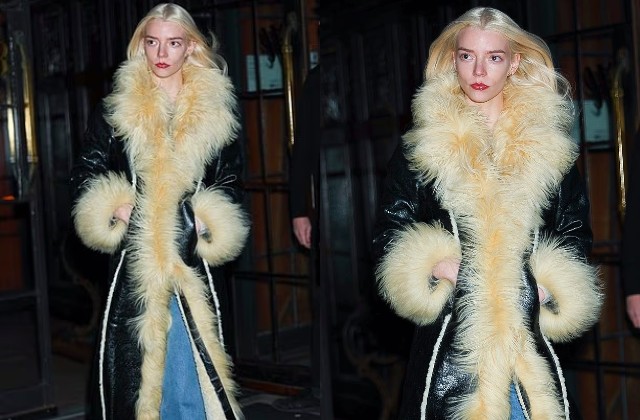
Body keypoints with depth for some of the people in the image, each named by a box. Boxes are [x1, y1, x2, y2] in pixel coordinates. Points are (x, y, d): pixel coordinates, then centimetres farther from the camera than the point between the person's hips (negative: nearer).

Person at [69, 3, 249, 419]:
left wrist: (207, 221, -2)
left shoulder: (216, 112, 9)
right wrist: (114, 207, -4)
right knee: (131, 373, 1)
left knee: (190, 380, -4)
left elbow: (232, 185, 15)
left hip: (192, 265, 0)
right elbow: (85, 176, 13)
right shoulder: (115, 110, 9)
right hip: (133, 265, 1)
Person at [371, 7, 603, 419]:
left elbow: (576, 235, 15)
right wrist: (433, 264, -9)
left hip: (531, 339, 1)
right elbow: (389, 235, 8)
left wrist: (550, 286, -1)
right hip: (450, 337, -1)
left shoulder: (549, 144, 10)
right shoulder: (420, 147, 7)